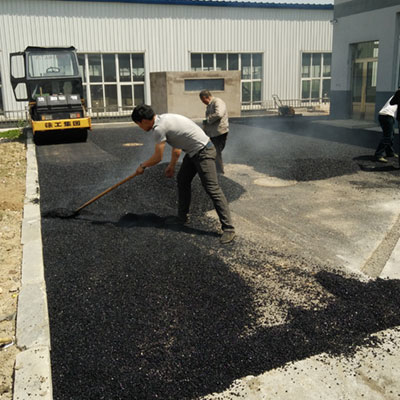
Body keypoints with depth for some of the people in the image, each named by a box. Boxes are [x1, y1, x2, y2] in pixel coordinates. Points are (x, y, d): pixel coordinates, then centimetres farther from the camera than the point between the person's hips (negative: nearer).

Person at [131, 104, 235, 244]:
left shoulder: (159, 128, -19)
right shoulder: (164, 119, 11)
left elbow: (157, 157, -11)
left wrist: (142, 166, 7)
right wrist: (172, 165, 28)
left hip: (203, 152, -11)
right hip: (193, 152, 11)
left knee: (212, 189, -13)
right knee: (182, 180, 18)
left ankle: (228, 228, -12)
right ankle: (182, 217, 29)